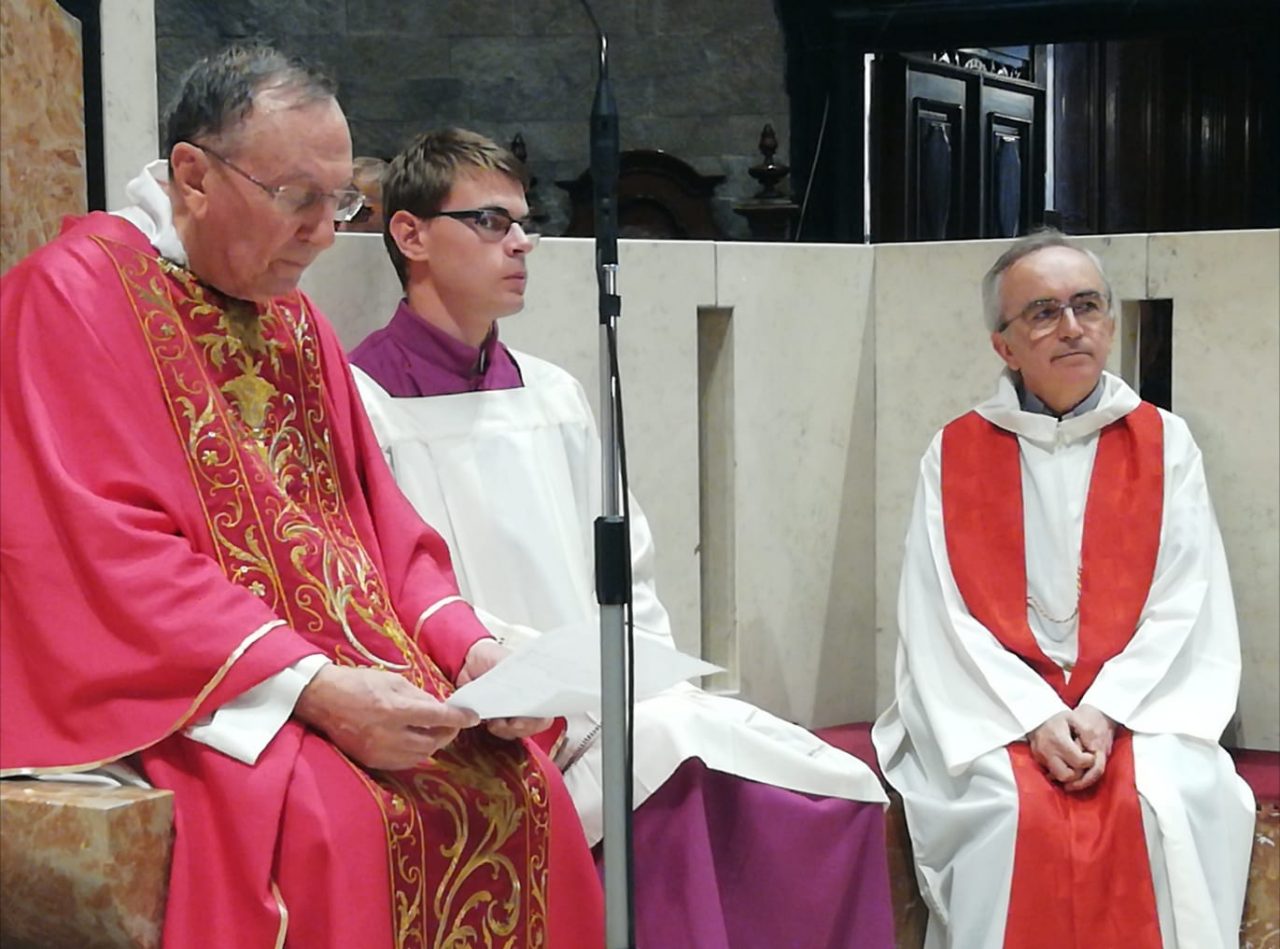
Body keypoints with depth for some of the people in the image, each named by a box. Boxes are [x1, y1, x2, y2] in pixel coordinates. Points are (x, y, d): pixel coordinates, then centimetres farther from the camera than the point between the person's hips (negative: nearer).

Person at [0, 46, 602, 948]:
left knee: (513, 782, -12)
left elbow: (379, 522, 15)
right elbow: (103, 554, -18)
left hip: (342, 680, 7)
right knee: (335, 811, -31)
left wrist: (466, 644, -5)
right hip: (164, 695, -7)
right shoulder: (73, 293, -8)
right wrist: (309, 687, -24)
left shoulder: (295, 321, 16)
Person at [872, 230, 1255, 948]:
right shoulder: (954, 456, 6)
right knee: (1012, 810, -29)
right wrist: (1036, 716, -15)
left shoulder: (1166, 445, 8)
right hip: (997, 707, 0)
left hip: (1138, 701, 1)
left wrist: (1107, 712, -14)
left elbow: (1187, 606, 1)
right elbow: (941, 619, -1)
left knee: (1169, 806, -28)